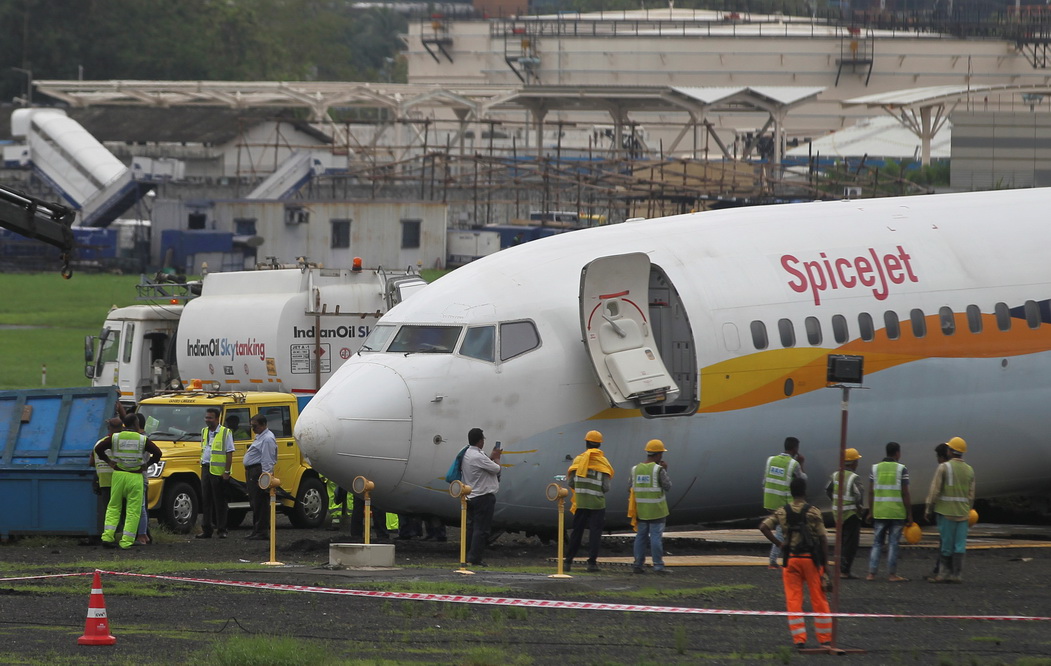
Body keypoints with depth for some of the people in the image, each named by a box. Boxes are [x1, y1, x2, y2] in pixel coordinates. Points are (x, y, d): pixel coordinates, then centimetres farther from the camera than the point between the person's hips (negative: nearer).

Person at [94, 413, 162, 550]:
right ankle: (126, 542, -4)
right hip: (135, 477, -2)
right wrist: (147, 464, 4)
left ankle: (107, 536, 3)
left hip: (118, 475, 2)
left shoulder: (115, 438, 3)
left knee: (113, 507, 15)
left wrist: (108, 461, 6)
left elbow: (98, 448, -2)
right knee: (133, 510, 2)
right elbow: (157, 453, -8)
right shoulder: (142, 439, -3)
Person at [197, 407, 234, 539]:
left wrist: (226, 472, -13)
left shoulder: (225, 433, -6)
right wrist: (202, 467, 16)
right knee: (206, 501, 6)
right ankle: (206, 530, 10)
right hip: (206, 469, 6)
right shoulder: (204, 432, 14)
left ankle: (222, 530, 4)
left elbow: (229, 453, -8)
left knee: (220, 502, -2)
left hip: (219, 472, -6)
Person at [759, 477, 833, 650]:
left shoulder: (782, 512, 2)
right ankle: (825, 638, 12)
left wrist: (778, 543, -1)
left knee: (793, 600, 6)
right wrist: (824, 563, -2)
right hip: (811, 558, -2)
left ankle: (799, 639, -1)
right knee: (818, 600, 7)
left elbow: (764, 526, -8)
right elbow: (823, 538, -8)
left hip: (791, 558, 2)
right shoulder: (813, 512, -6)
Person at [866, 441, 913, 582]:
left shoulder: (876, 468, 6)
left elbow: (871, 492, 4)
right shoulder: (901, 469, -5)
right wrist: (909, 515, -3)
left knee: (877, 543, 7)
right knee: (893, 543, 1)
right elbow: (905, 494, -7)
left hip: (879, 512, 3)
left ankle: (871, 573, 2)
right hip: (897, 512, -3)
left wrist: (871, 511, 11)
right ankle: (892, 574, 1)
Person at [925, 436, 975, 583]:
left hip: (946, 511, -4)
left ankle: (945, 572, 4)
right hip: (963, 513, 4)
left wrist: (929, 510, 0)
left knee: (947, 544, 1)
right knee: (959, 544, 4)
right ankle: (957, 574, 2)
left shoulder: (944, 467, -7)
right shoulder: (969, 470, 8)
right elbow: (971, 495, 10)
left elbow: (934, 490, -9)